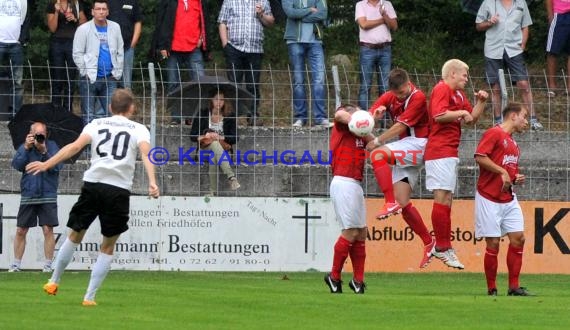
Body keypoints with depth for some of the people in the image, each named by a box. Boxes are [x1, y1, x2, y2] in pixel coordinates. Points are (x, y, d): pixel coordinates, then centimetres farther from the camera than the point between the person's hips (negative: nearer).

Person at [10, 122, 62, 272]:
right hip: (28, 196, 2)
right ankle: (16, 264, 13)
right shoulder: (24, 147, 6)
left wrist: (44, 151, -22)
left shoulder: (52, 146, 0)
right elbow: (17, 165, -7)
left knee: (48, 230, -7)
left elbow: (57, 166, -12)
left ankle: (48, 264, 0)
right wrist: (26, 148, -17)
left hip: (48, 196, -2)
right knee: (20, 231, 4)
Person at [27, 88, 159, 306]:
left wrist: (47, 164, -9)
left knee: (75, 236, 20)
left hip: (92, 184, 2)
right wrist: (152, 183, -23)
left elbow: (75, 146, -2)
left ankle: (53, 282, 28)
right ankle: (90, 297, 5)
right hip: (119, 189, -2)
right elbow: (145, 153, -10)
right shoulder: (139, 129, 9)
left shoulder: (96, 124, 13)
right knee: (108, 246, 10)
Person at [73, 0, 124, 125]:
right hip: (89, 78, -3)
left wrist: (117, 72, 4)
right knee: (88, 115, 0)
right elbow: (77, 54, -2)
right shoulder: (83, 29, -2)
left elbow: (120, 52, 12)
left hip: (109, 78, 3)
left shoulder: (115, 28, 9)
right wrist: (86, 72, -8)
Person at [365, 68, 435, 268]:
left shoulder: (418, 98, -11)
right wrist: (376, 113, -26)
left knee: (378, 155, -28)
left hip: (418, 145, -8)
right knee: (403, 204, 2)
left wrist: (377, 142, -16)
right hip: (405, 153, 8)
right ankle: (428, 242, 13)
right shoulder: (389, 97, 9)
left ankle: (391, 203, -32)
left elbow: (401, 126, -17)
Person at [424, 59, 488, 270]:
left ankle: (442, 246, 16)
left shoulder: (459, 94, 21)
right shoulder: (442, 90, -8)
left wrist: (481, 102, 12)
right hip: (440, 152, -10)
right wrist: (461, 112, -12)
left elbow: (472, 118, 27)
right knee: (442, 197, -11)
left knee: (447, 199, 12)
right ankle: (443, 248, -12)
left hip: (450, 153, 11)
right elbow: (439, 115, -23)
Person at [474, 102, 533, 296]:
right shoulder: (494, 133, -7)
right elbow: (480, 157, -20)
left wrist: (517, 178, 9)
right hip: (489, 198, -8)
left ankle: (514, 287, 3)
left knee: (518, 237, -2)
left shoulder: (514, 145, 20)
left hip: (509, 199, 8)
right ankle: (492, 290, 3)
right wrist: (503, 172, -18)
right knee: (493, 243, -6)